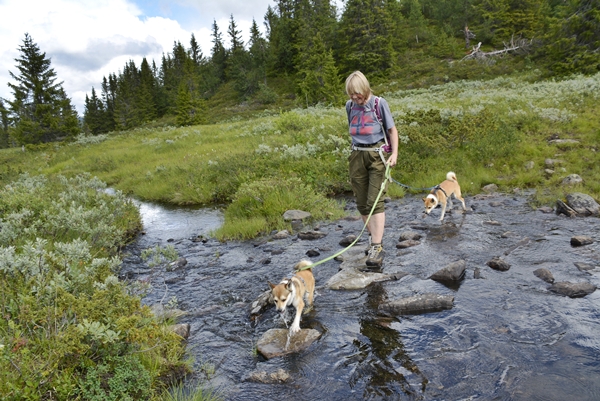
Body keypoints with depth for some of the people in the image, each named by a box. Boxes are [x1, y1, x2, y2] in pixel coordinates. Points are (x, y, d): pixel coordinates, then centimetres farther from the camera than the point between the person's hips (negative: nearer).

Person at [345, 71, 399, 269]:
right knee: (362, 203, 8)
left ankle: (377, 247, -12)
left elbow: (392, 129, -1)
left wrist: (394, 153, -11)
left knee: (375, 202, -11)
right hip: (357, 156, 5)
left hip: (377, 155, -4)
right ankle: (373, 237, 26)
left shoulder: (379, 103, -4)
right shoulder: (350, 105, 8)